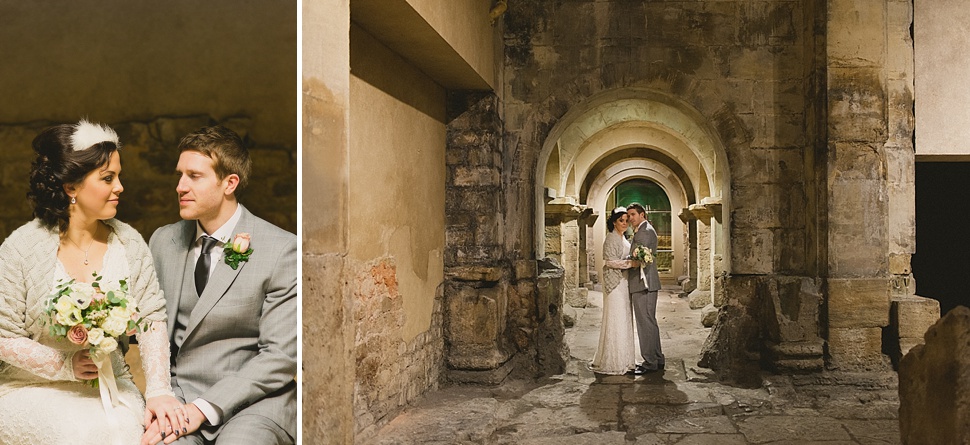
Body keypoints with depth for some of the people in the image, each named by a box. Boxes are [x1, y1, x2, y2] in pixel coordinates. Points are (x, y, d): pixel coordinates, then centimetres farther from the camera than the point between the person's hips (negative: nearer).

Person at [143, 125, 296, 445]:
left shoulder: (282, 250, -8)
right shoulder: (163, 241, 10)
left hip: (253, 400, -2)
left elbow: (280, 356, -10)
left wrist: (203, 408, -17)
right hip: (176, 393, 3)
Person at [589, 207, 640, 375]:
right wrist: (630, 263, -23)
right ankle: (612, 362, -3)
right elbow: (610, 261, -18)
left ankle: (623, 359, 18)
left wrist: (634, 262, 10)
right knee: (615, 321, -8)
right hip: (614, 282, -10)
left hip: (624, 282, 10)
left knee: (624, 320, 11)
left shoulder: (623, 239, 18)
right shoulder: (611, 239, -10)